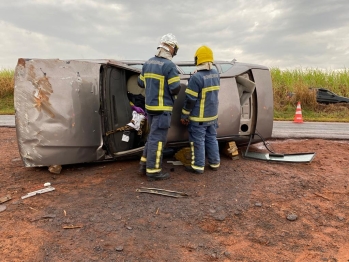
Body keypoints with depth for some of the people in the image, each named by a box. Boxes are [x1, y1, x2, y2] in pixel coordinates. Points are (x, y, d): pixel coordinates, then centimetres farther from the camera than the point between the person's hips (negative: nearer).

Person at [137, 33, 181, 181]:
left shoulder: (148, 63, 9)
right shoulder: (170, 66, -14)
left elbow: (141, 83, 17)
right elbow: (175, 89, -16)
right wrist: (175, 83, 5)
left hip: (150, 106, 8)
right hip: (162, 108, -8)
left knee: (153, 135, 19)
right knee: (158, 138, -2)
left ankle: (145, 165, 24)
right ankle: (153, 171, 6)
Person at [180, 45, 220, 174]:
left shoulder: (196, 77, -21)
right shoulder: (216, 74, 4)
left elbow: (190, 100, -19)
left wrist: (184, 116, -9)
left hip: (199, 117, -7)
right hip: (213, 115, 7)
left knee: (198, 141, 4)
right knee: (211, 139, 17)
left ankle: (198, 166, 14)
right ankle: (214, 163, 28)